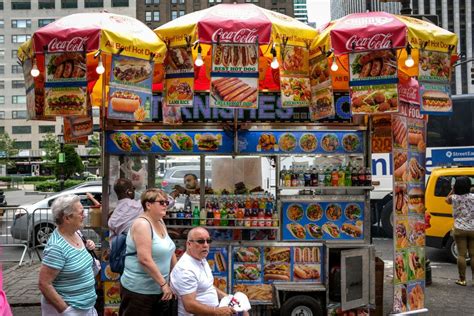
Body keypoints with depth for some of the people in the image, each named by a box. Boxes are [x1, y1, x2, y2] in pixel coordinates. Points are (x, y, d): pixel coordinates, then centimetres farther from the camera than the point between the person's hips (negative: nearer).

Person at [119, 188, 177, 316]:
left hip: (158, 289, 9)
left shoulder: (160, 222, 9)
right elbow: (145, 259, -25)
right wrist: (164, 284, -20)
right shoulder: (142, 224, -17)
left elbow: (169, 252, 17)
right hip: (139, 291, -8)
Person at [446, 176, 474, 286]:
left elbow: (447, 200, 19)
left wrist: (452, 190, 14)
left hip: (459, 230, 0)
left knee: (461, 254, 3)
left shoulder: (454, 198, -5)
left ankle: (462, 279, 7)